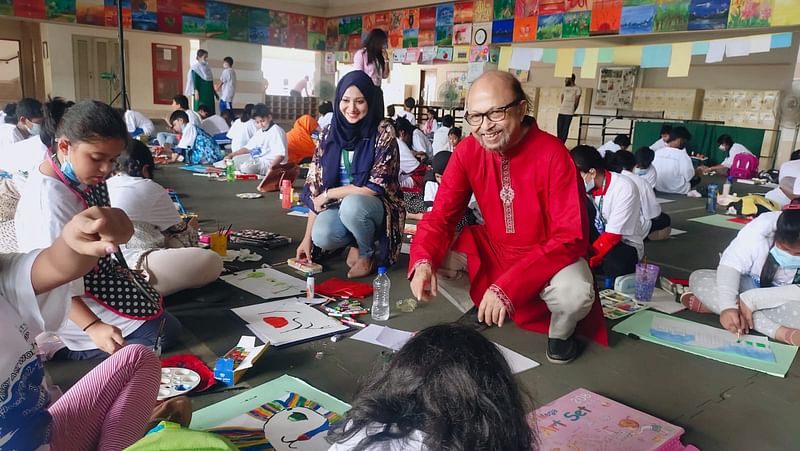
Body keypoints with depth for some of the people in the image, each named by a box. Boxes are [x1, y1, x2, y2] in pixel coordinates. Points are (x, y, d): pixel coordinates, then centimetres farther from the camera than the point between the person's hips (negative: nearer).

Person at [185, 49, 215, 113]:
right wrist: (196, 92, -22)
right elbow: (195, 81, -13)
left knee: (210, 111, 4)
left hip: (209, 93, 8)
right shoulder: (196, 68, -7)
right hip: (201, 93, -7)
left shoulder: (207, 67, 14)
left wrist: (214, 92, 19)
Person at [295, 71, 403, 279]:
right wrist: (308, 237, -3)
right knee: (322, 237, -27)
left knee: (351, 205, -35)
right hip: (339, 206, 3)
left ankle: (367, 252, -3)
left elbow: (375, 187, -20)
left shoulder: (383, 131, -14)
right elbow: (315, 187, 0)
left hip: (376, 206, -3)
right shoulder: (330, 133, -1)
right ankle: (357, 241, 8)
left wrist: (328, 194, -13)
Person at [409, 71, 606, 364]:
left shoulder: (552, 155, -25)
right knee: (431, 253, -16)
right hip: (492, 249, 4)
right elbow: (440, 215, -10)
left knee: (574, 294, -35)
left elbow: (569, 238, -28)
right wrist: (423, 261, -33)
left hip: (549, 255, -4)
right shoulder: (468, 151, -11)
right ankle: (478, 306, 14)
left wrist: (507, 285, -38)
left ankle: (561, 332, 5)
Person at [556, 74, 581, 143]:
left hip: (569, 113, -6)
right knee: (559, 129, 4)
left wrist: (573, 111, 2)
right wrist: (562, 108, 13)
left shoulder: (577, 89, -2)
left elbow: (576, 102, -2)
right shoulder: (564, 88, 15)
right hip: (561, 112, 6)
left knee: (565, 129, -8)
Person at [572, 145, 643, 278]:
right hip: (598, 241, 6)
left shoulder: (625, 188, -23)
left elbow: (612, 236, -25)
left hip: (626, 246, -5)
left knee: (612, 262, -41)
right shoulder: (585, 186, -8)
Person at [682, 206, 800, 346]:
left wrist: (751, 300, -34)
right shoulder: (761, 228, -25)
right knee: (698, 278, -26)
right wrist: (727, 306, -43)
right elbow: (730, 265, -28)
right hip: (752, 285, 3)